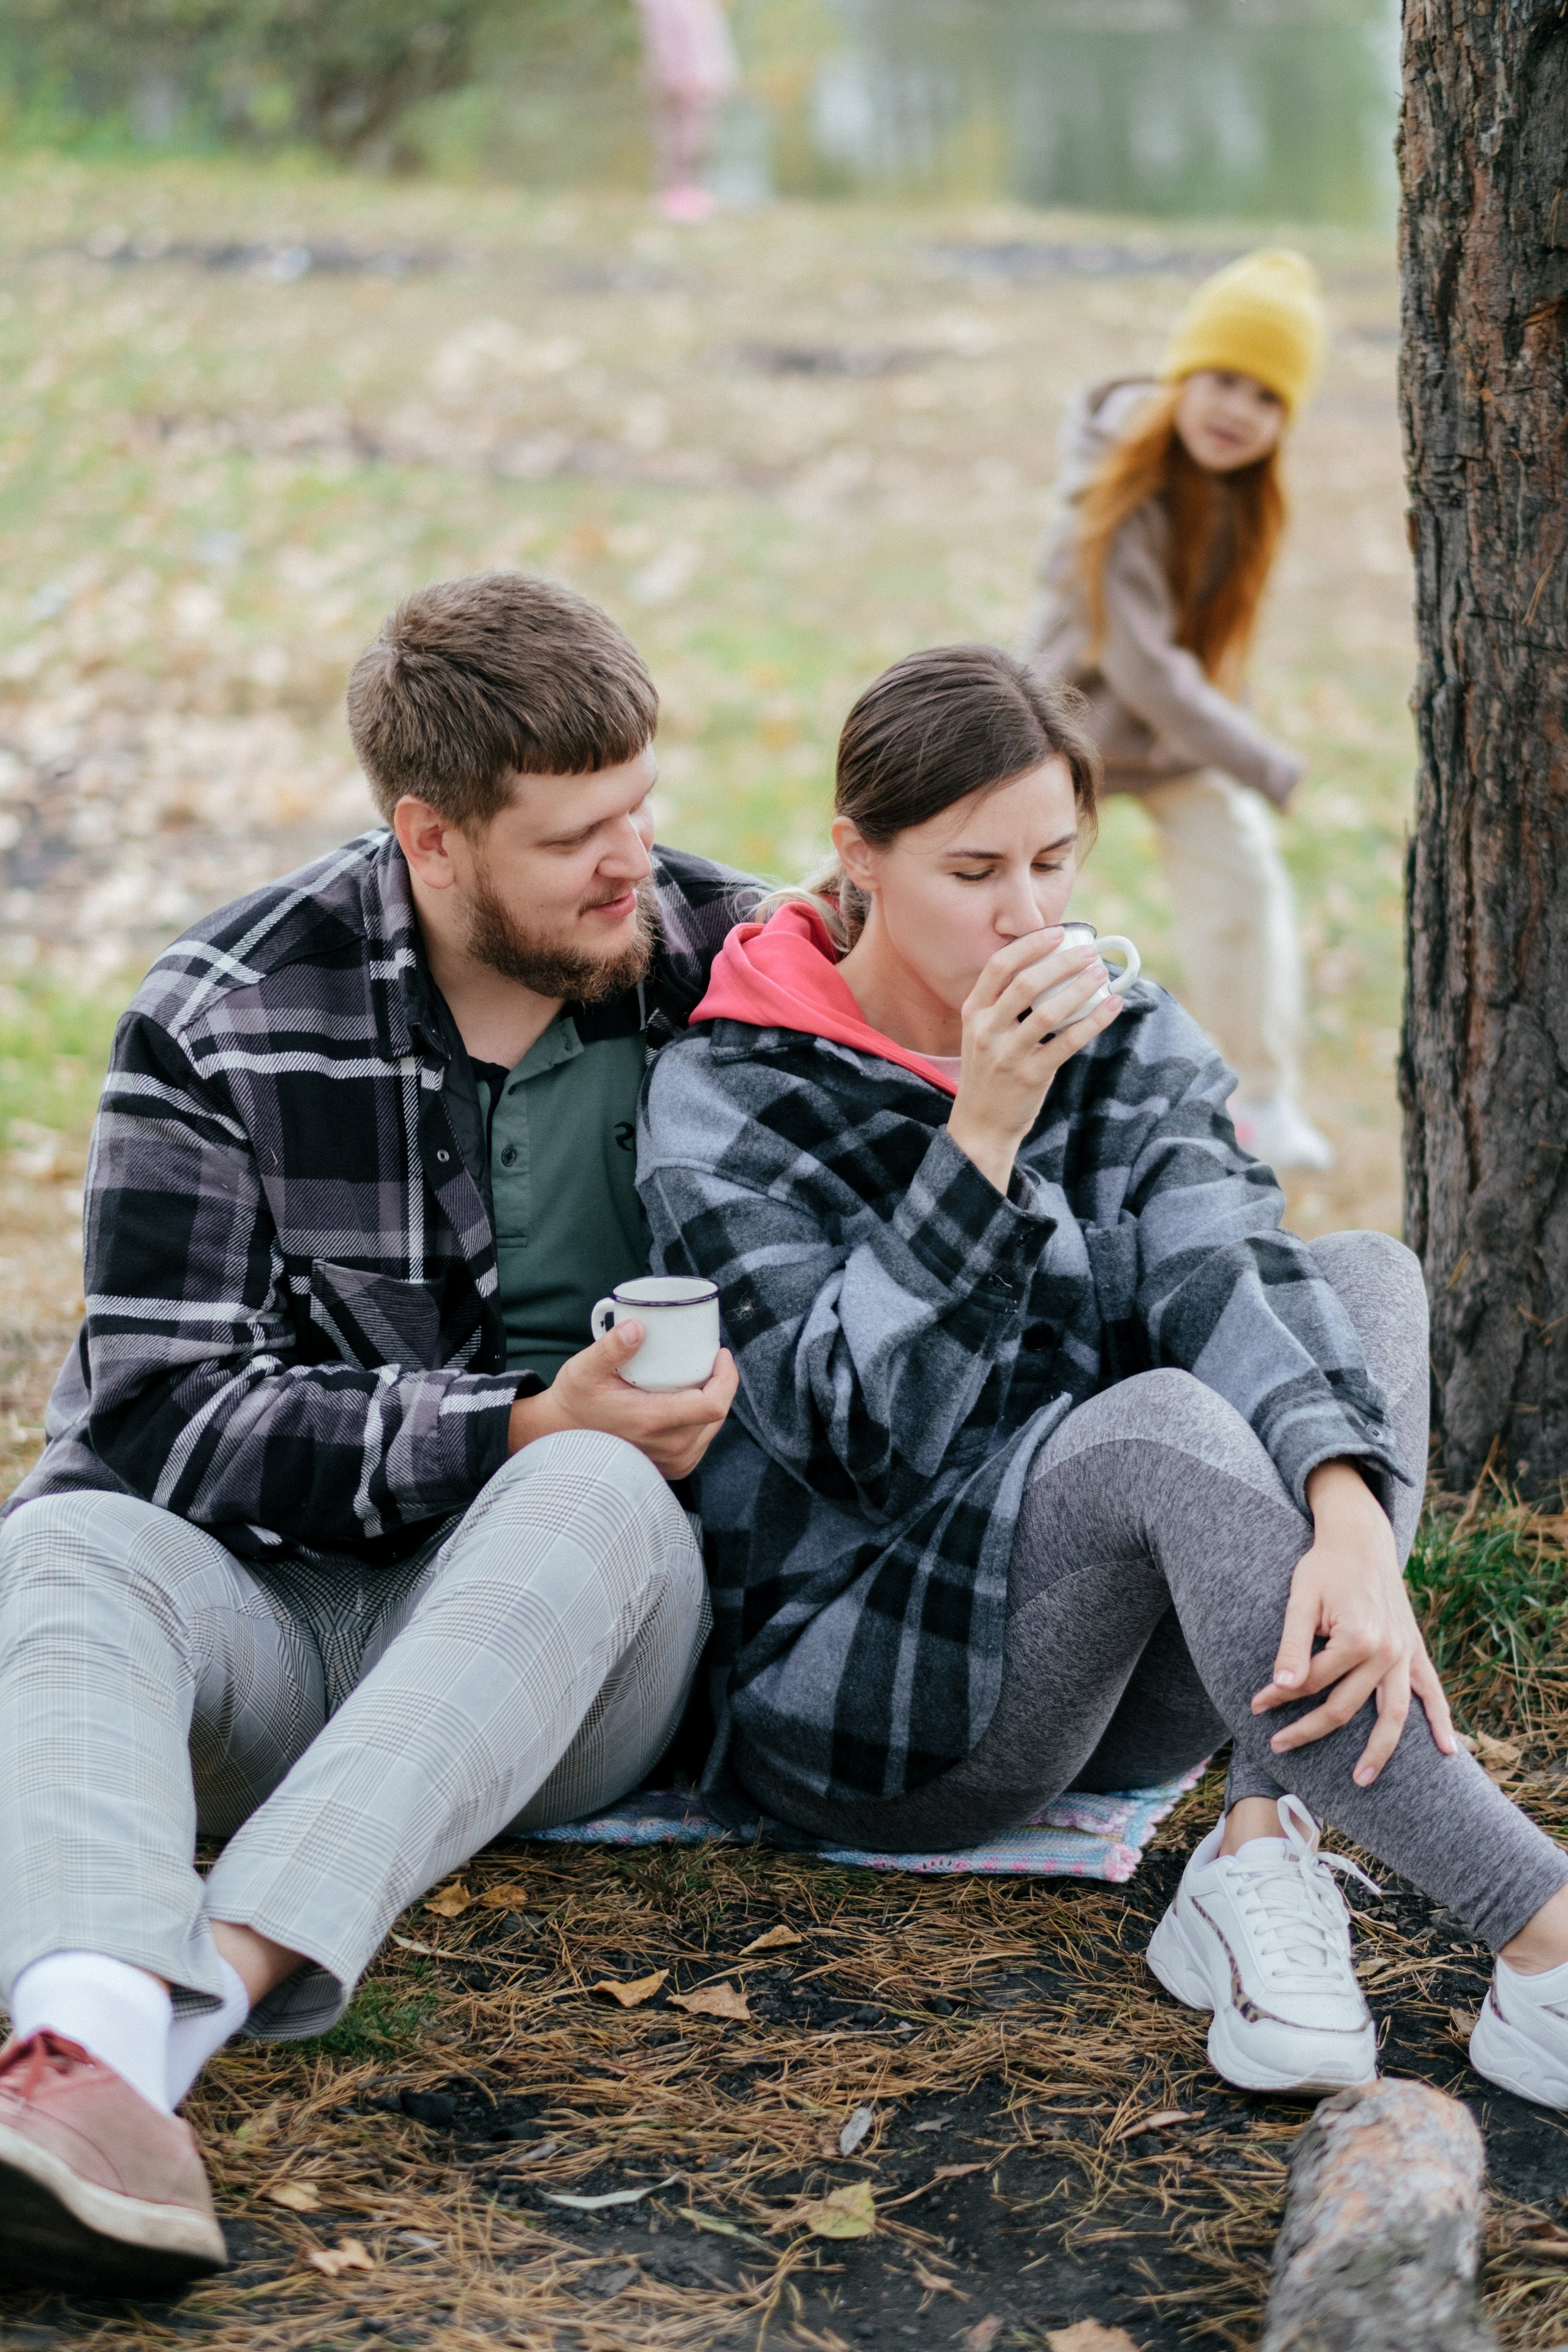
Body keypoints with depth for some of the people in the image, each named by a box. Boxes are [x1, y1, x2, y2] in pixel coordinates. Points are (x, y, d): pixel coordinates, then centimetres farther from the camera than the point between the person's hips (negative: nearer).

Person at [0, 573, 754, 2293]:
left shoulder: (740, 976, 0)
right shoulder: (226, 1015, -3)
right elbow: (164, 1409, -9)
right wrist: (516, 1430, -18)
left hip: (573, 1628, 0)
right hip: (277, 1600, 0)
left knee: (594, 1498, -34)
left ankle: (190, 1988, -50)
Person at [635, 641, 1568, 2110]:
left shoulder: (1127, 1042, 6)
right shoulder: (724, 1100, -7)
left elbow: (1227, 1271, -15)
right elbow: (861, 1435, -19)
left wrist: (1352, 1515, -34)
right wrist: (984, 1130, -26)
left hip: (1115, 1682, 6)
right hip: (851, 1687, -5)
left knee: (1368, 1273, -12)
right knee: (1165, 1421, -32)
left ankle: (1262, 1848, -26)